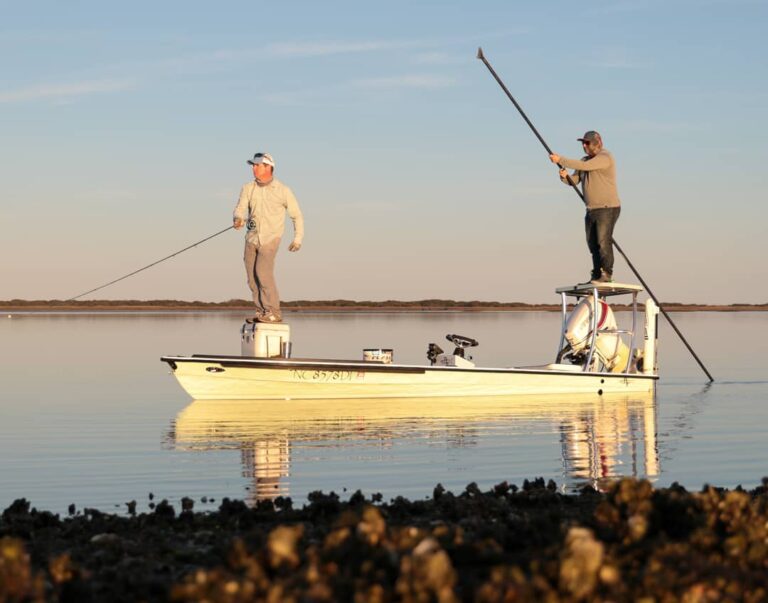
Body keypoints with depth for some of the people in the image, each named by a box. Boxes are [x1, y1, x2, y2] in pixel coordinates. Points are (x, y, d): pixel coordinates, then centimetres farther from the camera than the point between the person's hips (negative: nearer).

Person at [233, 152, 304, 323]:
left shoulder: (283, 191, -6)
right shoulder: (248, 189, 3)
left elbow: (297, 216, 3)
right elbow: (240, 209, -8)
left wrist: (298, 239, -3)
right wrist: (238, 219, -31)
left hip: (270, 238, -5)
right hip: (251, 238, 5)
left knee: (263, 272, -21)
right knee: (252, 277, 4)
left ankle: (274, 313, -17)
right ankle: (262, 312, 14)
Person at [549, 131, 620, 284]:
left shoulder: (605, 158, -12)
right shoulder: (586, 160, 17)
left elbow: (583, 166, -26)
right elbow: (574, 180, 16)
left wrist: (561, 160, -22)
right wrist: (565, 176, -7)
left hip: (608, 208, -9)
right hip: (592, 210, 9)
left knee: (603, 242, -14)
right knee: (593, 243, 7)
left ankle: (607, 274, -13)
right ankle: (596, 276, 10)